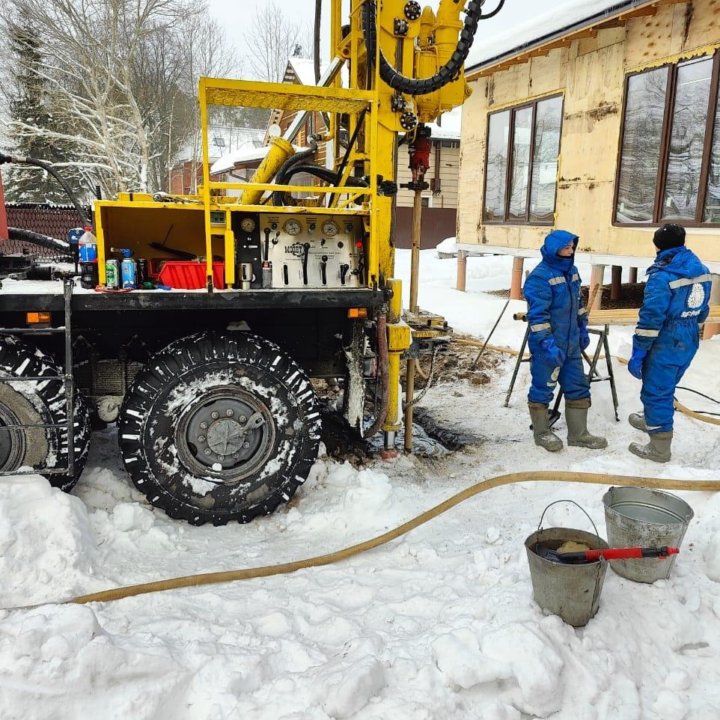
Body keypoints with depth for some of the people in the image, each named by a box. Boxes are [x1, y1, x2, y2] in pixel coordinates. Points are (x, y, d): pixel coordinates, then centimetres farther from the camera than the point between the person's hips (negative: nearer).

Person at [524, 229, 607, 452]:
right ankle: (541, 432, 24)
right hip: (547, 346, -8)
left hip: (571, 344, 8)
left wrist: (583, 329, 22)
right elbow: (537, 315, -22)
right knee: (542, 388, 7)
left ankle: (578, 433, 27)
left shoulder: (571, 271, 9)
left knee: (579, 387, 14)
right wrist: (548, 344, -26)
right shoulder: (540, 277, -18)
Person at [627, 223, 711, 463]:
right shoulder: (702, 270, 6)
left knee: (657, 390, 2)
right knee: (664, 386, 25)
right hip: (689, 342, 8)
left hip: (666, 345, -8)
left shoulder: (662, 275, -19)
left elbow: (651, 317, -23)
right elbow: (703, 310, 15)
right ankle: (651, 420, 46)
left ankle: (660, 447, 9)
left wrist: (638, 352, -19)